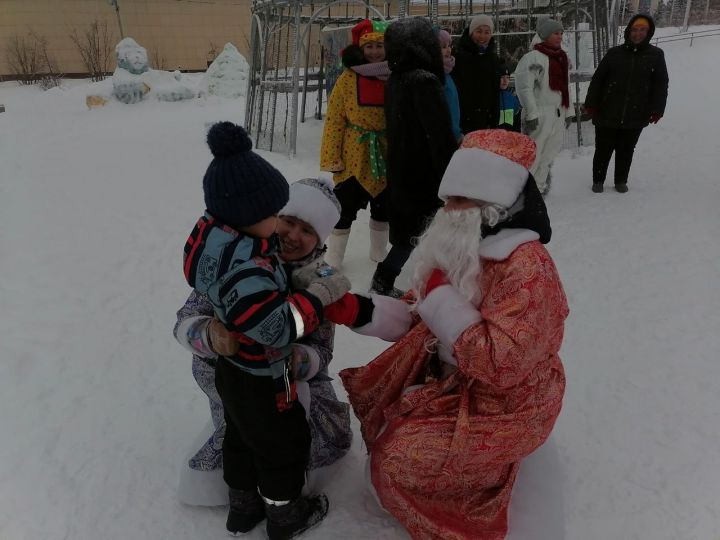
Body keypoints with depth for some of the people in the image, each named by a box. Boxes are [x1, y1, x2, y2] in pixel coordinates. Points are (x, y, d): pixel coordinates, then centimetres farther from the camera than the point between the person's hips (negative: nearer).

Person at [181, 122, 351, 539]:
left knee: (243, 437, 27)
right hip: (262, 378, -9)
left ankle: (244, 507, 49)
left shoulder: (216, 232, -10)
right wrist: (320, 293, -28)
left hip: (234, 368, 9)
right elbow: (281, 327, -39)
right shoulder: (243, 269, -38)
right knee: (285, 443, 16)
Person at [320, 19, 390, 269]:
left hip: (385, 156, 4)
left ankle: (379, 253, 37)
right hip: (354, 156, -3)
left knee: (384, 208, 16)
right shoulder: (348, 78, -7)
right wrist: (332, 157, -12)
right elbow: (334, 119, -8)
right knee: (345, 209, 1)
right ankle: (333, 260, 17)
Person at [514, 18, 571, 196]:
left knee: (548, 155, 13)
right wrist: (531, 113, -19)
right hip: (540, 113, -8)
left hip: (558, 113, 8)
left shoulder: (562, 58, 17)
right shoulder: (533, 58, -10)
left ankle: (538, 188, 25)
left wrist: (568, 112, 20)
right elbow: (524, 87, -16)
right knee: (533, 155, -10)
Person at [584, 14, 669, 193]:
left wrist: (657, 109, -3)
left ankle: (621, 180, 29)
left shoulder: (656, 55, 2)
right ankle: (598, 180, 25)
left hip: (636, 117, 1)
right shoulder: (614, 53, 0)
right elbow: (597, 79, 2)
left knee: (626, 151, 14)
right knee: (603, 150, 8)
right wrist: (591, 103, -4)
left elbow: (661, 85, 4)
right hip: (607, 114, -1)